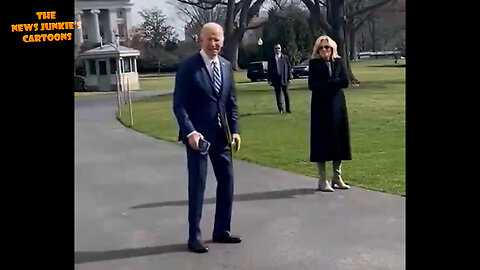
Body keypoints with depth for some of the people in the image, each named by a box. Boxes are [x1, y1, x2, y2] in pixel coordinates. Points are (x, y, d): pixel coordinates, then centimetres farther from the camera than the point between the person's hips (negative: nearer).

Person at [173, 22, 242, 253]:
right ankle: (194, 236, 9)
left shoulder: (226, 66, 8)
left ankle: (221, 230, 23)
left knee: (227, 181, 9)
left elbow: (231, 102, 12)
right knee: (197, 184, -1)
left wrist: (234, 130, 4)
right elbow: (179, 105, -12)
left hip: (221, 134, 6)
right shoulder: (188, 67, -10)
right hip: (198, 134, -6)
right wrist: (190, 132, -23)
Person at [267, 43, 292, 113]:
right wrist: (269, 79, -2)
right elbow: (269, 70, 5)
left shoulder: (285, 57, 4)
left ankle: (288, 109, 11)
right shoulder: (271, 59, 4)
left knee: (286, 94, 3)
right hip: (276, 79, 0)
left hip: (284, 79, 0)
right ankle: (281, 109, 10)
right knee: (278, 94, 3)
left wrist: (289, 78, 0)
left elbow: (289, 68, 5)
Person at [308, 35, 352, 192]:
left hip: (338, 105, 4)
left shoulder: (338, 62, 9)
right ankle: (322, 180, 3)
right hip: (321, 106, -4)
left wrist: (327, 83, -13)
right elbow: (312, 85, -13)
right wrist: (334, 82, -12)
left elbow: (345, 82, -2)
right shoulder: (314, 63, -2)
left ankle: (337, 177, 17)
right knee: (322, 141, -3)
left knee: (339, 139, 6)